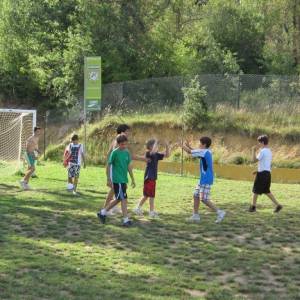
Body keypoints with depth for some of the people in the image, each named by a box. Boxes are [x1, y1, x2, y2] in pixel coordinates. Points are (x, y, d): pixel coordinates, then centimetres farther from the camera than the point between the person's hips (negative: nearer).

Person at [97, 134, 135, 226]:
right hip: (117, 180, -7)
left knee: (118, 199, 13)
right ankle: (126, 220, -2)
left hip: (124, 180, 8)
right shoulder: (115, 153, -10)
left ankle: (102, 212, 25)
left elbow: (129, 166, 14)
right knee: (123, 199, -7)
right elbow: (108, 166, -7)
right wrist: (108, 179, -8)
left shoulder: (127, 152, 9)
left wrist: (132, 179, 14)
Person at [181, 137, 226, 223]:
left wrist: (184, 146, 5)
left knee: (204, 199, -9)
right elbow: (195, 152, 25)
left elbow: (190, 152, -13)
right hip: (203, 179, 10)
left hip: (206, 180, -10)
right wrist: (188, 146, 12)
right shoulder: (206, 152, 12)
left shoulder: (204, 151, -16)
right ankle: (196, 215, 17)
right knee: (196, 196, 12)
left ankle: (219, 212, -6)